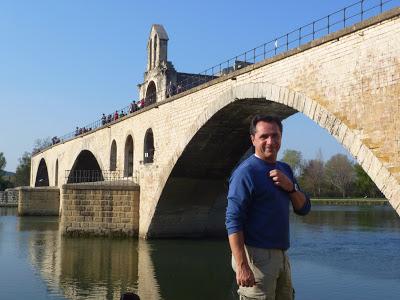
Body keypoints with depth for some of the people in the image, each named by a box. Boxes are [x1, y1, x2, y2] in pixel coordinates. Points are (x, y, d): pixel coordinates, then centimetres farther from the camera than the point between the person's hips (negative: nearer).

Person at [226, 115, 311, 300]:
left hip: (281, 255, 8)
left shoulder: (285, 169, 13)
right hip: (256, 255, -8)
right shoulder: (246, 172, -13)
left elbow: (303, 208, 12)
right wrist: (242, 266, -26)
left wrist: (290, 186, -9)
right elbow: (233, 222, -19)